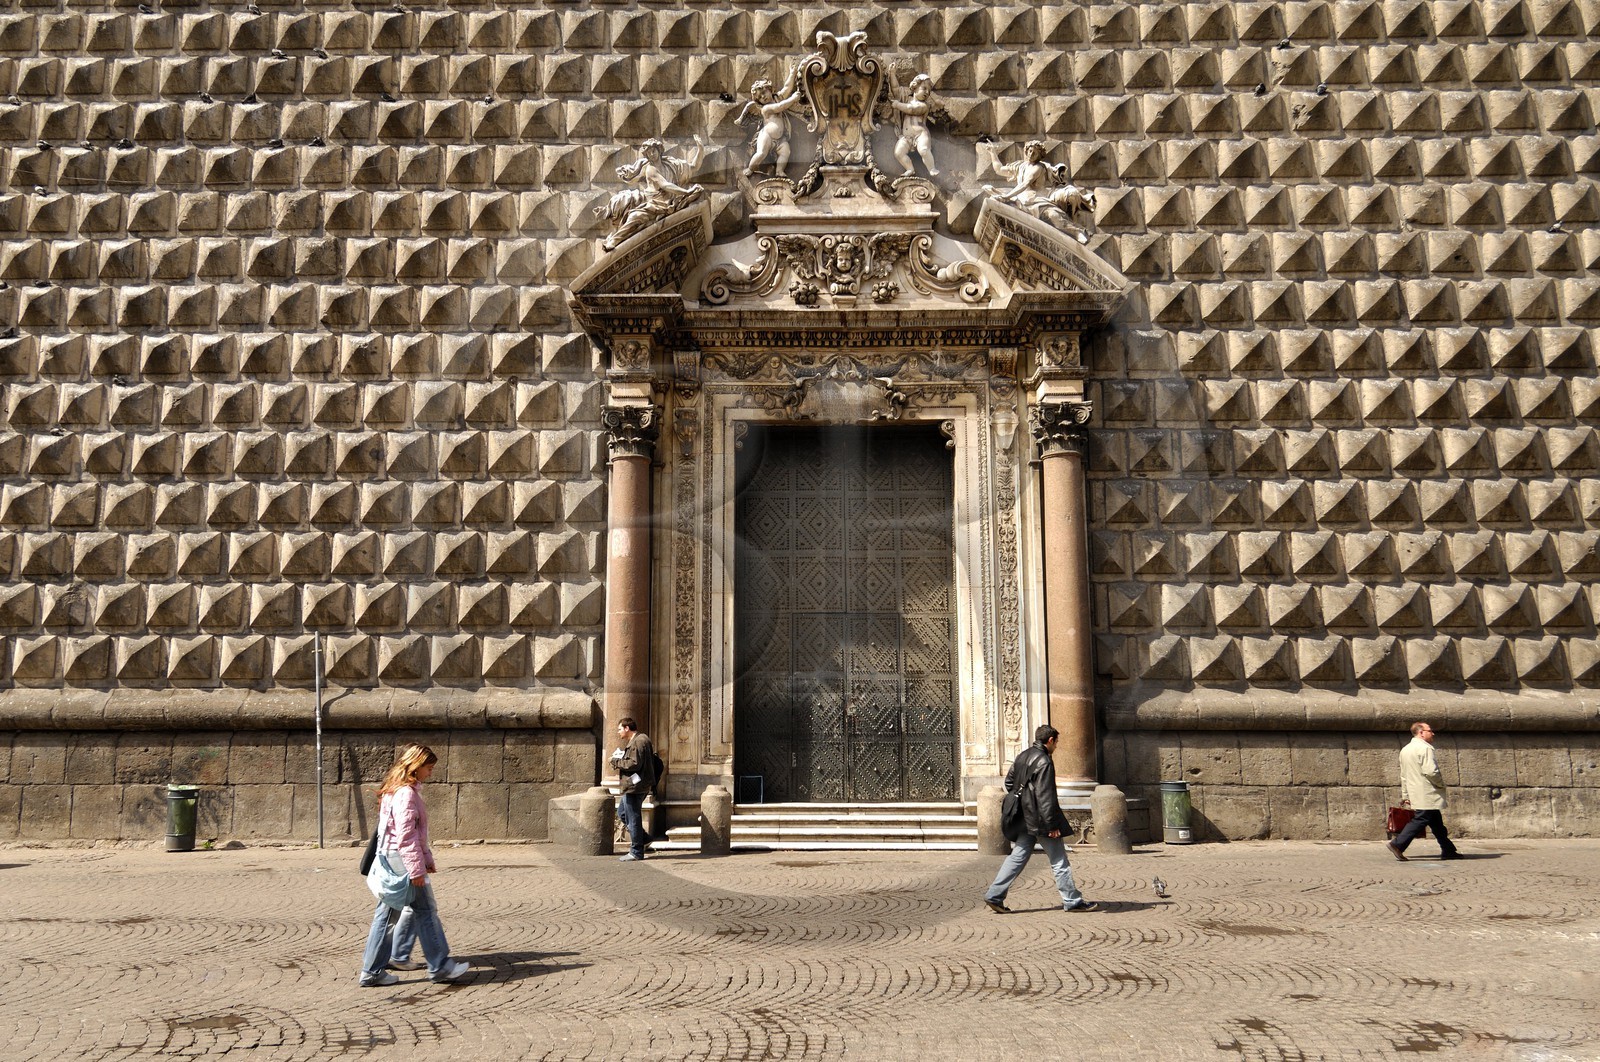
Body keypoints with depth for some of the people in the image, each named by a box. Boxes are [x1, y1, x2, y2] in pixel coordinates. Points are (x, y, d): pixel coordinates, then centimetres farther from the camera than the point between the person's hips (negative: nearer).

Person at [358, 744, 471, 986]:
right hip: (402, 859, -10)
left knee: (386, 914, 11)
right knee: (426, 911, -1)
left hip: (390, 858, 10)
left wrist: (427, 860, 24)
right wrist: (416, 869, -20)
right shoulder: (406, 794, -16)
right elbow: (406, 835, -21)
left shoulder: (399, 791, 16)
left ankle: (372, 972, 14)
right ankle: (439, 966, 6)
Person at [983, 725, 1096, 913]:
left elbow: (1009, 782, 19)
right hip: (1039, 820, -8)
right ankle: (1072, 900, 10)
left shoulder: (1022, 756, 11)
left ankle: (994, 895, 7)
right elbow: (1045, 796, -20)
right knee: (1059, 860, 3)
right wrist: (1052, 825, -18)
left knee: (1018, 857, 10)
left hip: (1024, 820, 8)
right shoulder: (1044, 761, -16)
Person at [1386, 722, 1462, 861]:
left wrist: (1405, 796, 21)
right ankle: (1397, 844, -13)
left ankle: (1448, 851, 19)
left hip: (1415, 794, 9)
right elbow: (1431, 771, -22)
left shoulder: (1405, 750, 15)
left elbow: (1404, 776, 18)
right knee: (1420, 820, -9)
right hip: (1427, 795, -9)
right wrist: (1441, 783, -4)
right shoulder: (1425, 748, -13)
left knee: (1437, 823, 14)